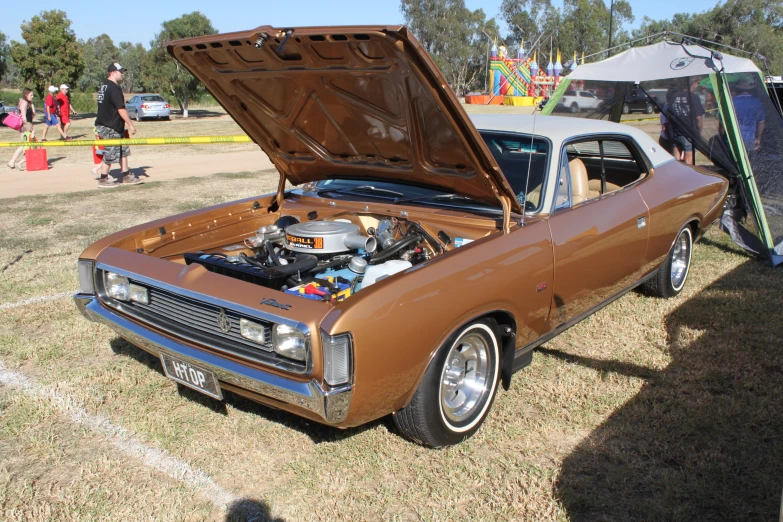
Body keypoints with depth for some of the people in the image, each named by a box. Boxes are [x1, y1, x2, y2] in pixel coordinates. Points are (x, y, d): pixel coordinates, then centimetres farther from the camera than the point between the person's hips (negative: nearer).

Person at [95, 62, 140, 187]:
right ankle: (103, 180, 6)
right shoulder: (114, 88, -17)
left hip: (103, 124, 10)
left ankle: (126, 176, 17)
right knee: (110, 154, -3)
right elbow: (121, 109, -20)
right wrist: (130, 124, -15)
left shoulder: (104, 86, 15)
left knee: (123, 150, 13)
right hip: (110, 128, -10)